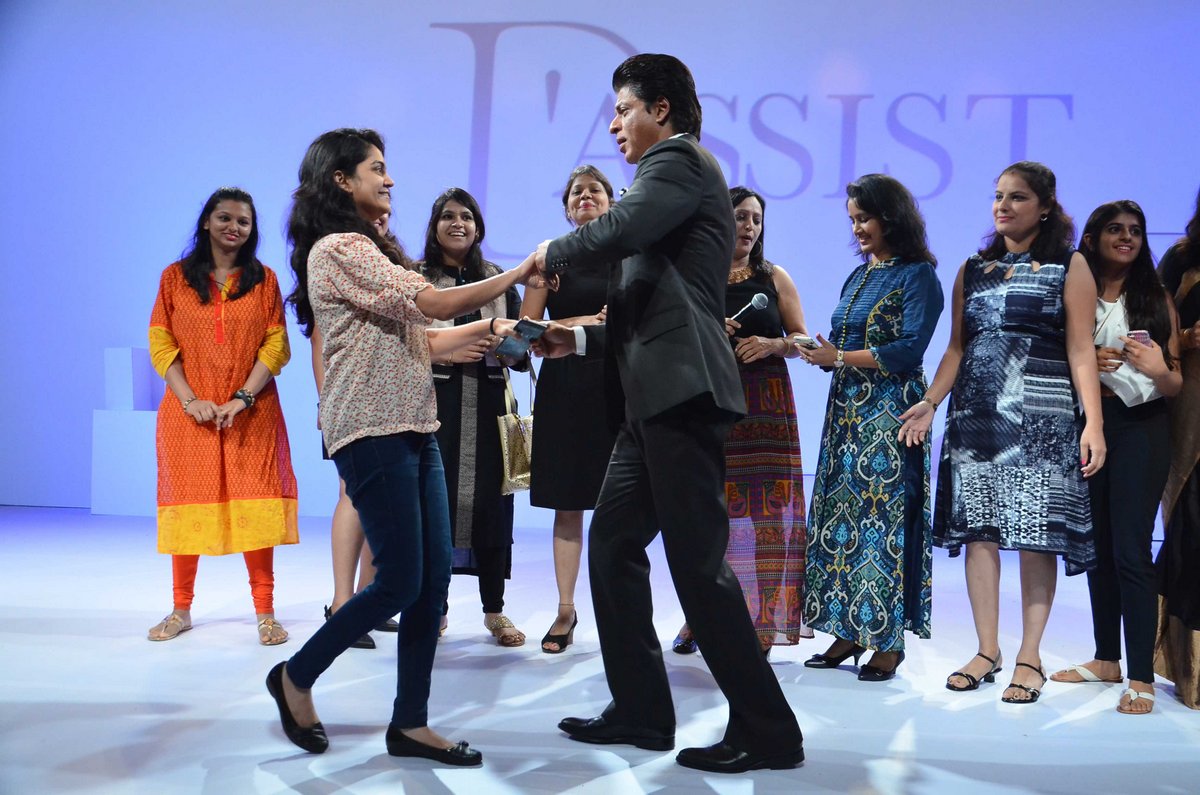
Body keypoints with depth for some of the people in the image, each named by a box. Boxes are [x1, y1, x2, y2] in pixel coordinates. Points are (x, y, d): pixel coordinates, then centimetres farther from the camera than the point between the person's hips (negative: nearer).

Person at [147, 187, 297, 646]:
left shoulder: (264, 280, 7)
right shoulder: (175, 277, 8)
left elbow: (276, 346, 0)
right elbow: (160, 344, 2)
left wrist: (243, 397, -12)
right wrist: (190, 400, -10)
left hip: (252, 415, -1)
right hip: (189, 413, 1)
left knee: (254, 504, -4)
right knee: (188, 504, 4)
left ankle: (265, 613, 1)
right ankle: (181, 611, 15)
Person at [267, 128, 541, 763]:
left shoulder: (368, 249, 21)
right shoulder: (338, 248, -9)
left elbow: (416, 341, 20)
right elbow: (432, 303, -16)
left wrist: (485, 328, 11)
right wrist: (521, 272, -10)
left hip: (414, 430, 9)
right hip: (373, 433, -9)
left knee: (434, 579, 4)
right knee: (400, 581, -7)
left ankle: (410, 723, 11)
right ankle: (296, 677, 14)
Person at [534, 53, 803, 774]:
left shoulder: (680, 159, -3)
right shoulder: (672, 175, 25)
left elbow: (619, 229, -23)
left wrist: (552, 253, -5)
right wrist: (582, 339, 19)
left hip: (683, 391, -10)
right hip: (659, 397, 10)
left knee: (697, 562, -8)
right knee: (612, 541, 13)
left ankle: (767, 730, 0)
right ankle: (641, 711, 20)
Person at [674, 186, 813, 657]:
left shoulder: (775, 278, 9)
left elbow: (802, 340, 9)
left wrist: (772, 344, -10)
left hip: (766, 405, 0)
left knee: (766, 507, -5)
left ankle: (762, 619, 1)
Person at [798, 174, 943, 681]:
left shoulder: (918, 275, -6)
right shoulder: (859, 277, 18)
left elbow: (909, 349, -16)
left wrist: (839, 357, -16)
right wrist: (815, 352, -3)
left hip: (890, 413, -8)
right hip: (847, 410, 8)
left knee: (884, 520, -6)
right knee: (840, 515, 5)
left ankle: (889, 641, 1)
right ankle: (849, 630, 12)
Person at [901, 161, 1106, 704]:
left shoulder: (1069, 267, 4)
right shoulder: (972, 270, 14)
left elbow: (1081, 351, -3)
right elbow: (956, 348, 14)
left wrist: (1093, 422, -11)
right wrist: (930, 403, 2)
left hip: (1041, 419, -3)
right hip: (975, 416, 4)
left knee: (1037, 536, -3)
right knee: (978, 530, 2)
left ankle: (1030, 656, 6)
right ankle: (987, 650, 12)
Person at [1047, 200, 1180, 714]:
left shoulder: (1156, 299, 4)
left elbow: (1176, 387, 3)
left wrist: (1159, 370, -19)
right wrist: (1086, 364, -12)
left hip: (1141, 427, -2)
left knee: (1130, 550, -9)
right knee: (1097, 546, 9)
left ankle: (1141, 678, -5)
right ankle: (1106, 658, 22)